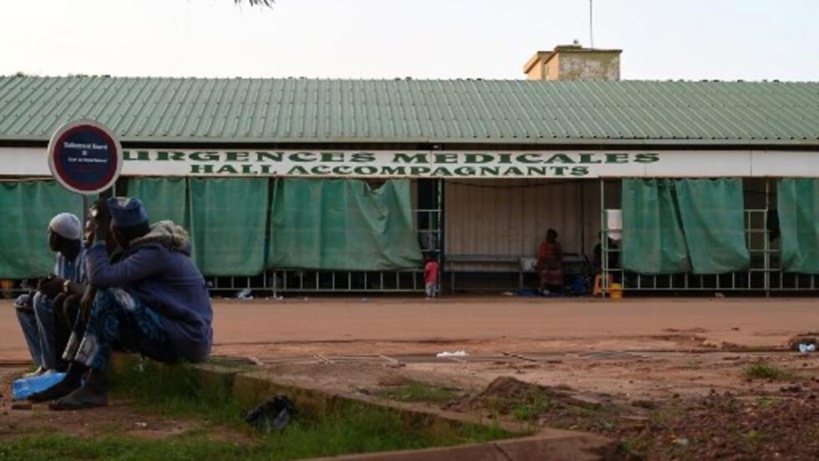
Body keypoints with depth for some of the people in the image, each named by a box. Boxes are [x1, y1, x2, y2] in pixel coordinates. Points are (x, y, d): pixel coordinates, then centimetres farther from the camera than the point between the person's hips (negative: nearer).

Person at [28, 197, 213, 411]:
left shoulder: (155, 252, -19)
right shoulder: (147, 243, 10)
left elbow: (101, 277, -25)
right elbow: (107, 274, 13)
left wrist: (99, 235, -15)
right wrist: (89, 292, -7)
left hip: (188, 340, -10)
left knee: (108, 298, -21)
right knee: (94, 304, 11)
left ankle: (94, 387, -19)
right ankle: (72, 379, 4)